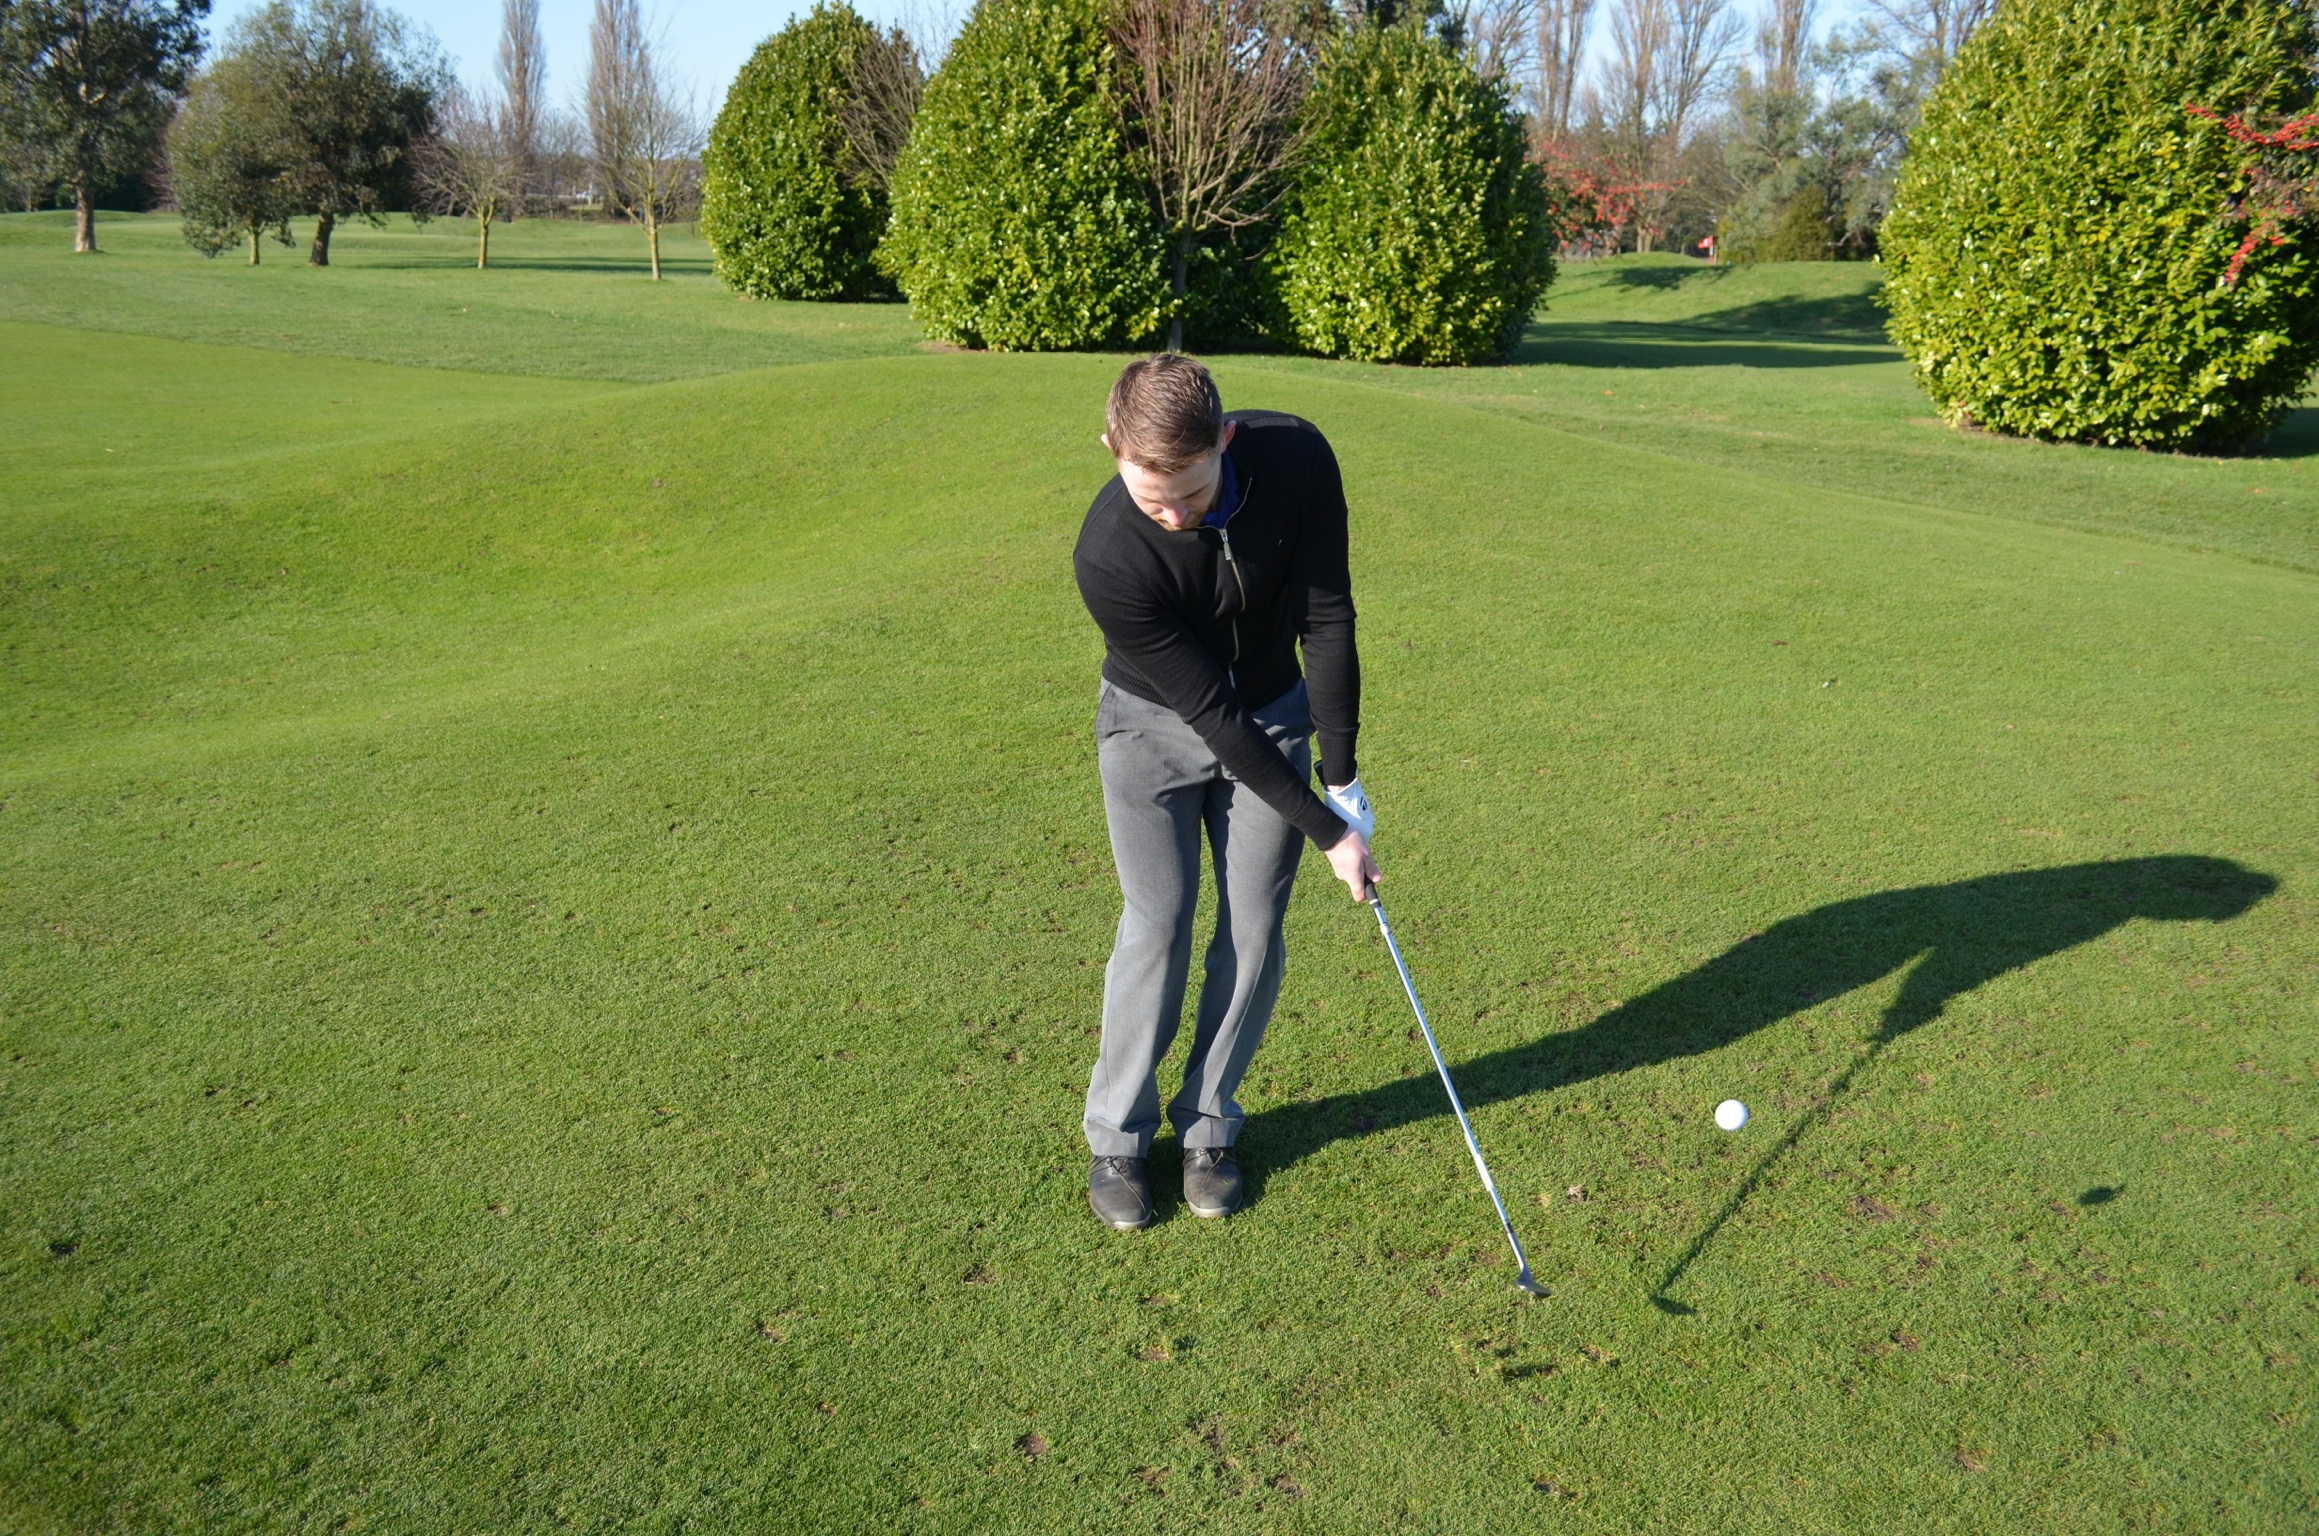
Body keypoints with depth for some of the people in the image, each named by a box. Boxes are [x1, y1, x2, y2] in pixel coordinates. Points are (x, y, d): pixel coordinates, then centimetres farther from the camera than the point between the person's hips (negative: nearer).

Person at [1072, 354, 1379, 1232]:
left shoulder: (1296, 458, -27)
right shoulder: (1108, 556, -34)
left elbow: (1328, 619, -16)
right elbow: (1210, 711, -28)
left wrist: (1341, 776, -14)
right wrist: (1326, 831, -23)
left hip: (1275, 710, 3)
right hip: (1156, 723, -3)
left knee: (1255, 927, 2)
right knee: (1158, 925, -5)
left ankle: (1207, 1125, 19)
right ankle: (1117, 1134, 14)